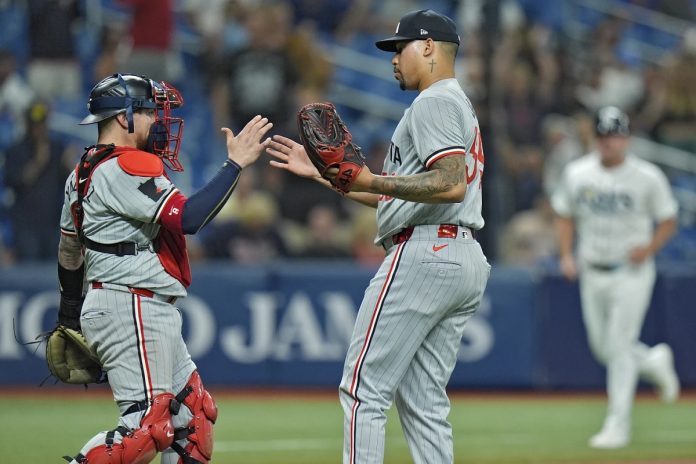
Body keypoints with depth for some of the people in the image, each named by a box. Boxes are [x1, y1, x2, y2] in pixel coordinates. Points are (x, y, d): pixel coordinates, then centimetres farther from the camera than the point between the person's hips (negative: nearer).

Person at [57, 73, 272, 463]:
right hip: (132, 310, -11)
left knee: (194, 412, 14)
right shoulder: (130, 166, -15)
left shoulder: (84, 173, 15)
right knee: (148, 425, -14)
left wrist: (70, 319, 32)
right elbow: (188, 218, -25)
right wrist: (236, 164, -20)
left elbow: (69, 251, 23)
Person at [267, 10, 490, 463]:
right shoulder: (460, 107, 26)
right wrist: (321, 171, 25)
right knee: (423, 403, 9)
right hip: (465, 261, 10)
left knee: (363, 389, -9)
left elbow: (451, 185, -22)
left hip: (424, 254, -10)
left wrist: (370, 181, -26)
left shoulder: (436, 103, -7)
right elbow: (403, 194, 28)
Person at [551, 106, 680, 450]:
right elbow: (565, 215, 12)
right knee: (603, 349, 10)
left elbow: (668, 220, 1)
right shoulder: (576, 173, 2)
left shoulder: (647, 177, -8)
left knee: (620, 347, -9)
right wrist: (566, 256, -1)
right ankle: (655, 362, 40)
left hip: (631, 273, -4)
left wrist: (649, 248, -16)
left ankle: (617, 426, -3)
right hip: (592, 275, 5)